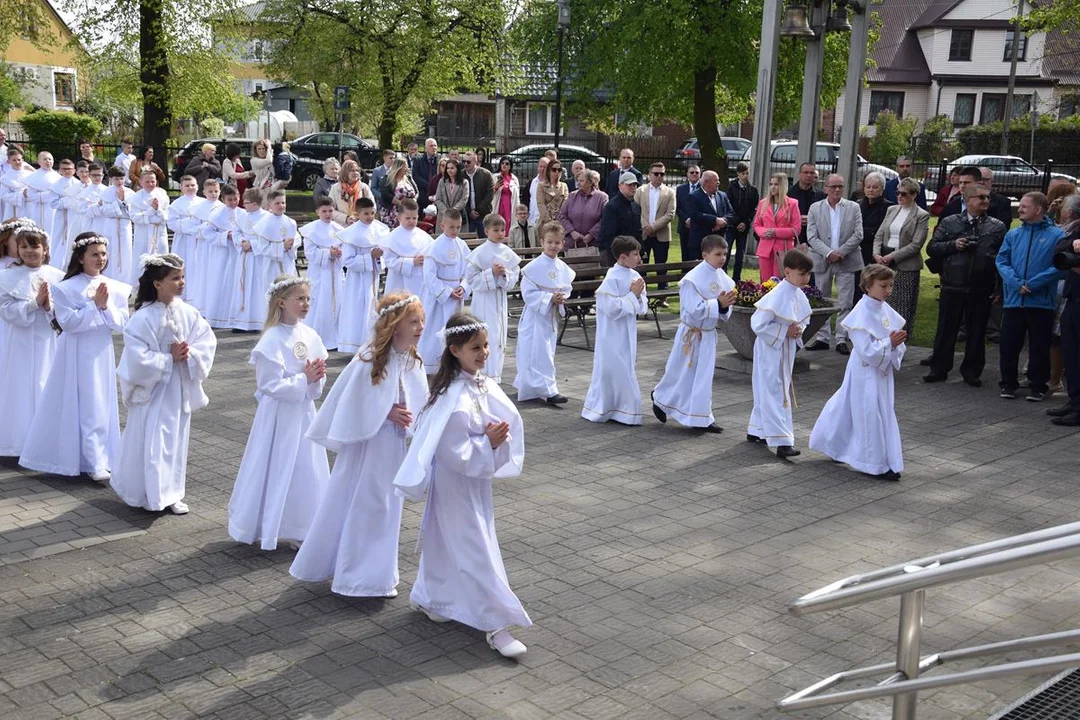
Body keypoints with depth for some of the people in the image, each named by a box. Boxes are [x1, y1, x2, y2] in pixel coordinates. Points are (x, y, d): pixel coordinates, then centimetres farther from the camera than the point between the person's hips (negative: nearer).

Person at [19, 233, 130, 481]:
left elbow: (121, 323, -1)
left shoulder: (115, 288, 3)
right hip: (77, 354, -4)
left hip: (102, 353, 4)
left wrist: (106, 306, -16)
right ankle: (96, 464, 4)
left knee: (101, 406, 10)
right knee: (81, 406, -2)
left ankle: (99, 461, 20)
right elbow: (68, 322, -16)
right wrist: (94, 305, -19)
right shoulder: (66, 288, -8)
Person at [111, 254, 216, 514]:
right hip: (153, 389, -6)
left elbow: (208, 340, -1)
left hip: (180, 388, 6)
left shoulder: (188, 313, -2)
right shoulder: (143, 318, -18)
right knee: (149, 441, 0)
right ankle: (146, 494, 14)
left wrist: (190, 354, -18)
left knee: (176, 440, 12)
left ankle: (172, 493, 24)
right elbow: (137, 358, -23)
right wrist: (170, 359, -19)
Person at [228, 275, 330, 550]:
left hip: (304, 413, 6)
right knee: (275, 471, 5)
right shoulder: (272, 340, -16)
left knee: (306, 472, 10)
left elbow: (318, 380, 8)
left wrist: (317, 378, -13)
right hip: (279, 416, -6)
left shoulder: (310, 336, 2)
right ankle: (265, 528, 21)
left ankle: (296, 529, 23)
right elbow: (271, 385, -18)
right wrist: (303, 379, -20)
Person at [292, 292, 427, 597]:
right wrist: (386, 413, -18)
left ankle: (376, 573, 32)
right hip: (365, 443, -7)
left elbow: (420, 400, 10)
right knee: (354, 504, 6)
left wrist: (407, 415, -8)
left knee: (384, 507, 17)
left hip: (393, 444, 7)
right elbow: (351, 404, -16)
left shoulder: (411, 361, -2)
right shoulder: (369, 360, -21)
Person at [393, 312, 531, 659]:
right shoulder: (455, 398, -26)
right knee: (476, 548, -3)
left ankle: (428, 598, 41)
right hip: (457, 483, -9)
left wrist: (497, 435, -13)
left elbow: (509, 420, 6)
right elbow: (454, 452, -26)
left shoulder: (483, 385, 0)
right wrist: (489, 445, -26)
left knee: (447, 540, 23)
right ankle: (496, 625, 3)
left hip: (476, 478, 9)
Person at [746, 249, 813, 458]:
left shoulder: (800, 296, 3)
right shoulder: (776, 297, -22)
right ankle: (782, 442, -8)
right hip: (770, 350, -8)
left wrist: (799, 330, -3)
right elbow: (758, 324, -23)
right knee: (775, 393, -7)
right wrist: (785, 332, -21)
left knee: (767, 392, 19)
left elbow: (804, 318, 19)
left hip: (787, 351, 8)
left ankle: (756, 430, 33)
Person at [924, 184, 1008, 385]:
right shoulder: (949, 223, 6)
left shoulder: (997, 227, 6)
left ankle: (972, 371, 18)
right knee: (946, 329, 6)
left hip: (981, 290, 0)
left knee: (976, 332, 7)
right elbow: (932, 248, 5)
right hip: (953, 287, 0)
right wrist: (953, 245, -12)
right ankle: (939, 369, 15)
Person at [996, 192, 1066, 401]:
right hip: (1013, 300, 3)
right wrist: (1016, 283, -13)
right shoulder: (1013, 234, 9)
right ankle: (1009, 383, 19)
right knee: (1008, 344, 6)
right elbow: (1001, 261, 2)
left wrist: (1033, 284, -16)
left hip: (1042, 302, -3)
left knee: (1039, 347, 5)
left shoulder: (1057, 235, -3)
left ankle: (1038, 386, 17)